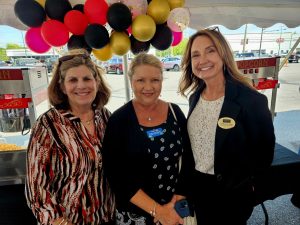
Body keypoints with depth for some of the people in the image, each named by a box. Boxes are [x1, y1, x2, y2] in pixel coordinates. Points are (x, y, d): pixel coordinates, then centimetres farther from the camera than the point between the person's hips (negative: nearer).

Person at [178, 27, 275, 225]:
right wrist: (188, 173, 7)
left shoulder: (252, 100, -21)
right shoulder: (195, 96, -3)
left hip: (232, 193, -5)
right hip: (196, 186, 5)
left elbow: (264, 153, -13)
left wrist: (240, 183, -9)